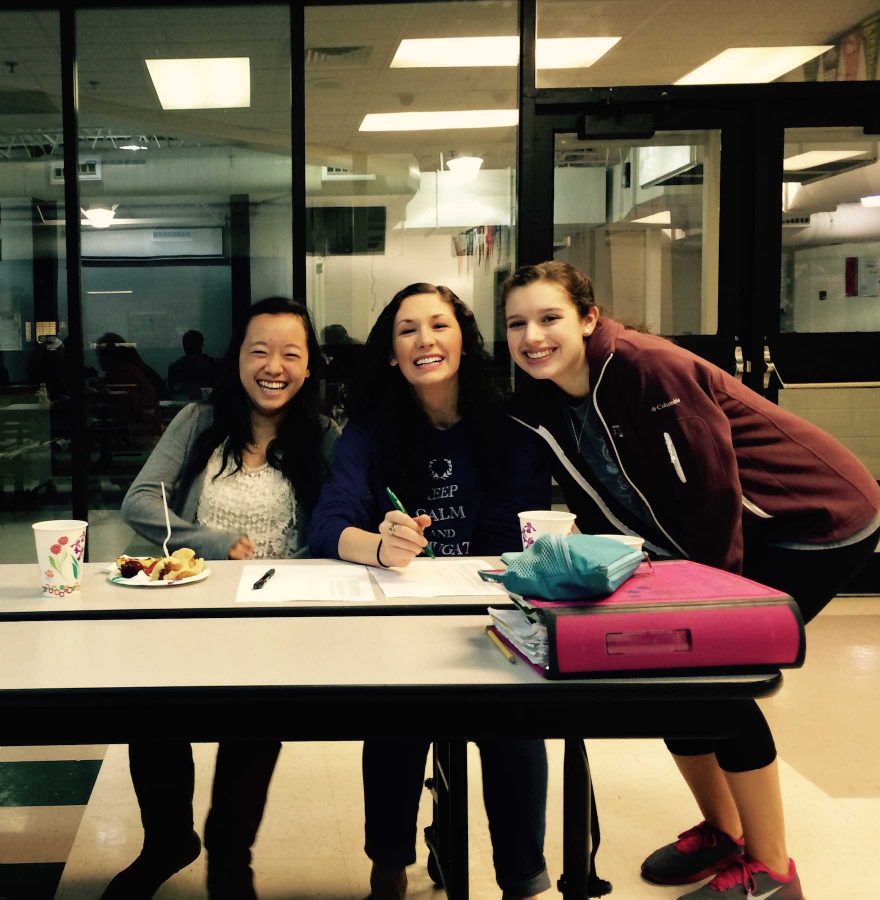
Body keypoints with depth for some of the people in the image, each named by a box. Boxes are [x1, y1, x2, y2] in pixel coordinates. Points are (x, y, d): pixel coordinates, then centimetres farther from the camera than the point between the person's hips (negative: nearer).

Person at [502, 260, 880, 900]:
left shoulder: (644, 366, -26)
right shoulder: (543, 407, -1)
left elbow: (713, 489, -24)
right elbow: (605, 516, 6)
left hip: (819, 518, -8)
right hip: (716, 536, 8)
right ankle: (722, 832, 25)